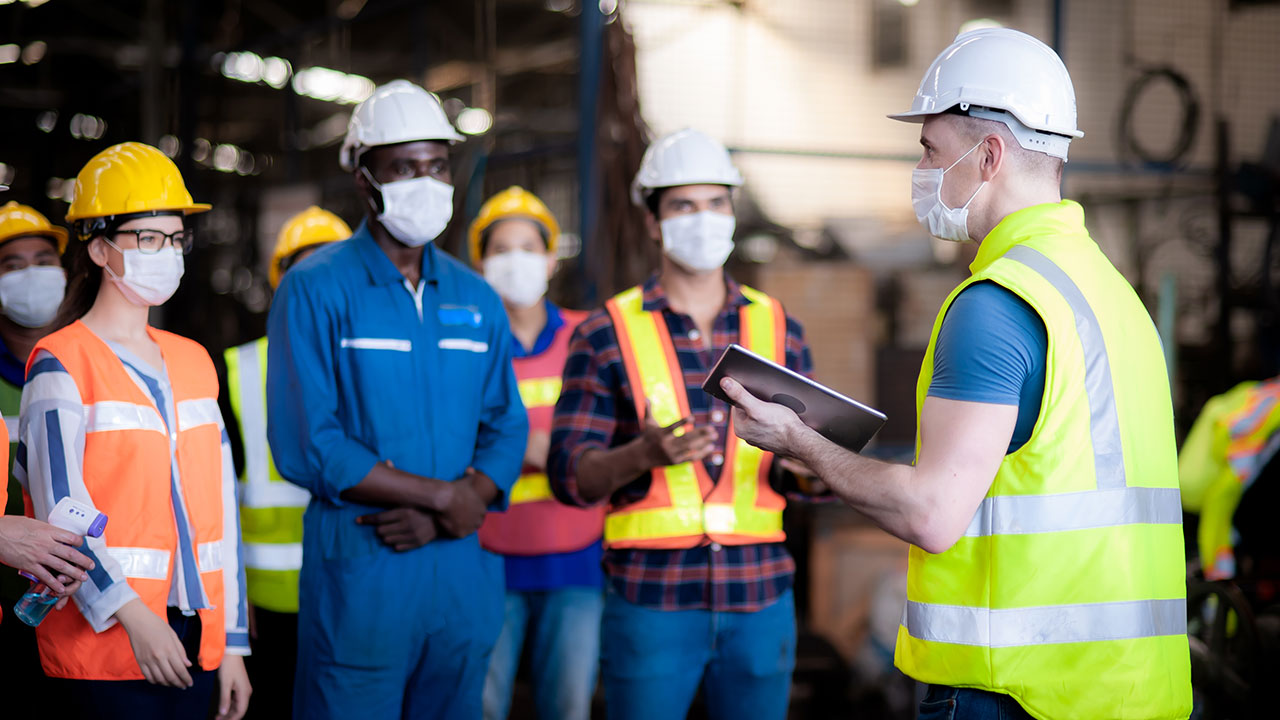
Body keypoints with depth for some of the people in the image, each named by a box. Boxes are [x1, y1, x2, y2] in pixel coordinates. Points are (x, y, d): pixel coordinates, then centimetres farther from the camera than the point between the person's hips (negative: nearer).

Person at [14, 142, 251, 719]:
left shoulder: (193, 362, 14)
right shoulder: (60, 363, -4)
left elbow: (219, 508, 13)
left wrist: (232, 645, 10)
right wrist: (132, 615, -22)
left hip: (193, 637, 6)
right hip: (104, 636, -5)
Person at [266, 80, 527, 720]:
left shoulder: (476, 299, 12)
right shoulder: (316, 290, -4)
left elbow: (506, 430, 9)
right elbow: (305, 445, -12)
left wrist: (443, 513, -10)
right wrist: (443, 496, -12)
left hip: (464, 569, 5)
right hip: (358, 570, -5)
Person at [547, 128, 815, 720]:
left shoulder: (778, 330, 8)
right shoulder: (606, 335, 0)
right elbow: (571, 476, -5)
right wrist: (643, 454, -25)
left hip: (760, 599, 3)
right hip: (650, 600, -2)